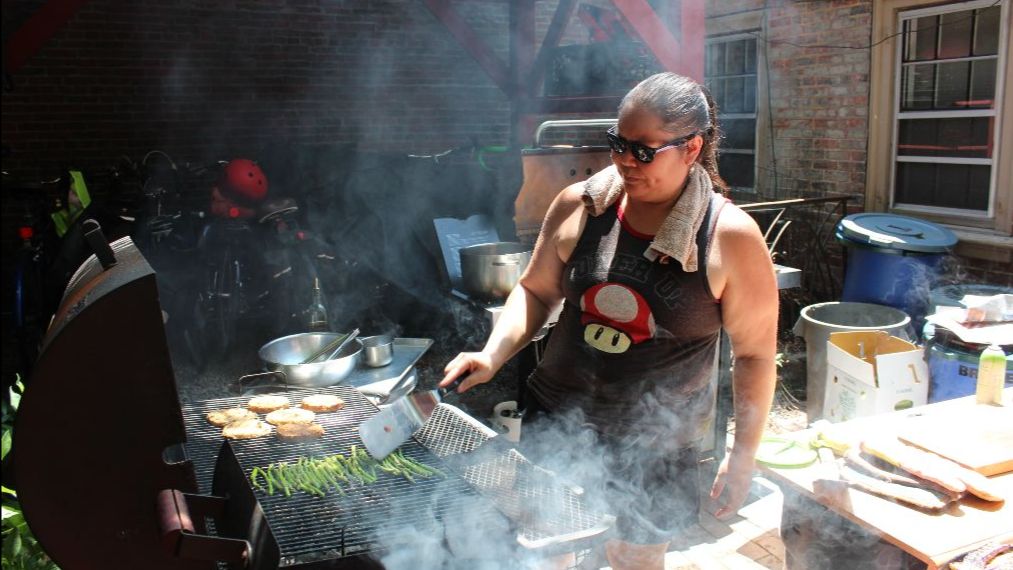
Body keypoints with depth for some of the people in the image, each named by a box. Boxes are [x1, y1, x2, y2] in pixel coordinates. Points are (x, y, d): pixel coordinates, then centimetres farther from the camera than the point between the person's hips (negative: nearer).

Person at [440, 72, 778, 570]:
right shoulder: (579, 206, -9)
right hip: (557, 414, 3)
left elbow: (755, 353, -8)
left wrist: (743, 454, -7)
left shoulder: (730, 237, -16)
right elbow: (536, 290, 3)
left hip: (656, 440, -2)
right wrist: (492, 354, -11)